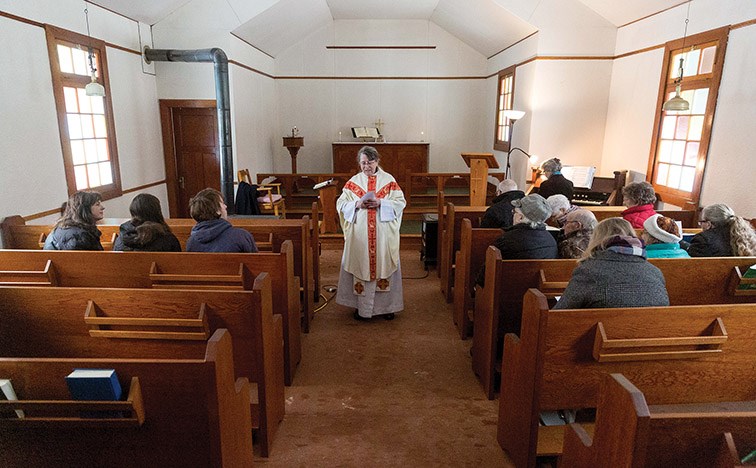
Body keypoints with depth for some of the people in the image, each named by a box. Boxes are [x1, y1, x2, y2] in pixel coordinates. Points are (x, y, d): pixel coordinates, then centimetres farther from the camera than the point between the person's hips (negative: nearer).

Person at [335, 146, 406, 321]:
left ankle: (385, 305, 20)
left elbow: (400, 202, -3)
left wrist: (380, 203, -17)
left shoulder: (388, 180, 3)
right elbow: (341, 204, 3)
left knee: (383, 265, 6)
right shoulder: (353, 182, 5)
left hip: (384, 234, 0)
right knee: (360, 266, 4)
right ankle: (361, 306, 17)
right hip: (359, 234, 1)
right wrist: (357, 204, -15)